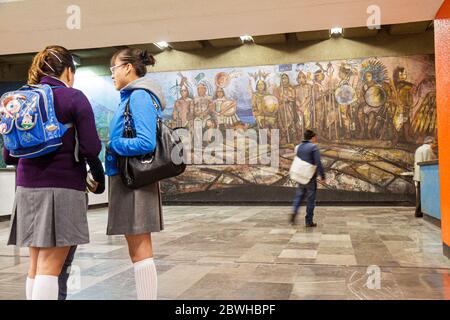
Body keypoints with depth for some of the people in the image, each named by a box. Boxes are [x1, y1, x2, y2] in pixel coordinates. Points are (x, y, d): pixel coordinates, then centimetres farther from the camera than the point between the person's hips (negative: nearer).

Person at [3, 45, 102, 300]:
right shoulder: (74, 98, -5)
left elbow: (8, 156, 12)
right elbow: (92, 148, -12)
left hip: (27, 187, 6)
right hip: (62, 187, -5)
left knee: (36, 266, 15)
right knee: (49, 268, -2)